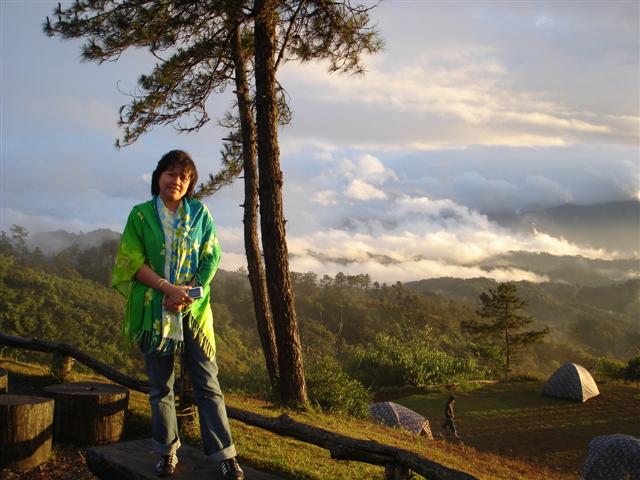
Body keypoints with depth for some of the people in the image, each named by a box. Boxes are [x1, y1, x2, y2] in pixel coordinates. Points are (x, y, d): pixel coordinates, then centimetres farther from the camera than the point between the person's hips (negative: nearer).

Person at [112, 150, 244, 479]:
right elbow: (134, 262, -3)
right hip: (154, 310, 0)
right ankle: (167, 452, 21)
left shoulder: (200, 213, 6)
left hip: (194, 308, 0)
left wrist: (189, 293, -11)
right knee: (160, 385, 8)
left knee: (207, 382, -2)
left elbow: (211, 257, 3)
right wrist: (169, 288, -16)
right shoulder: (141, 214, 3)